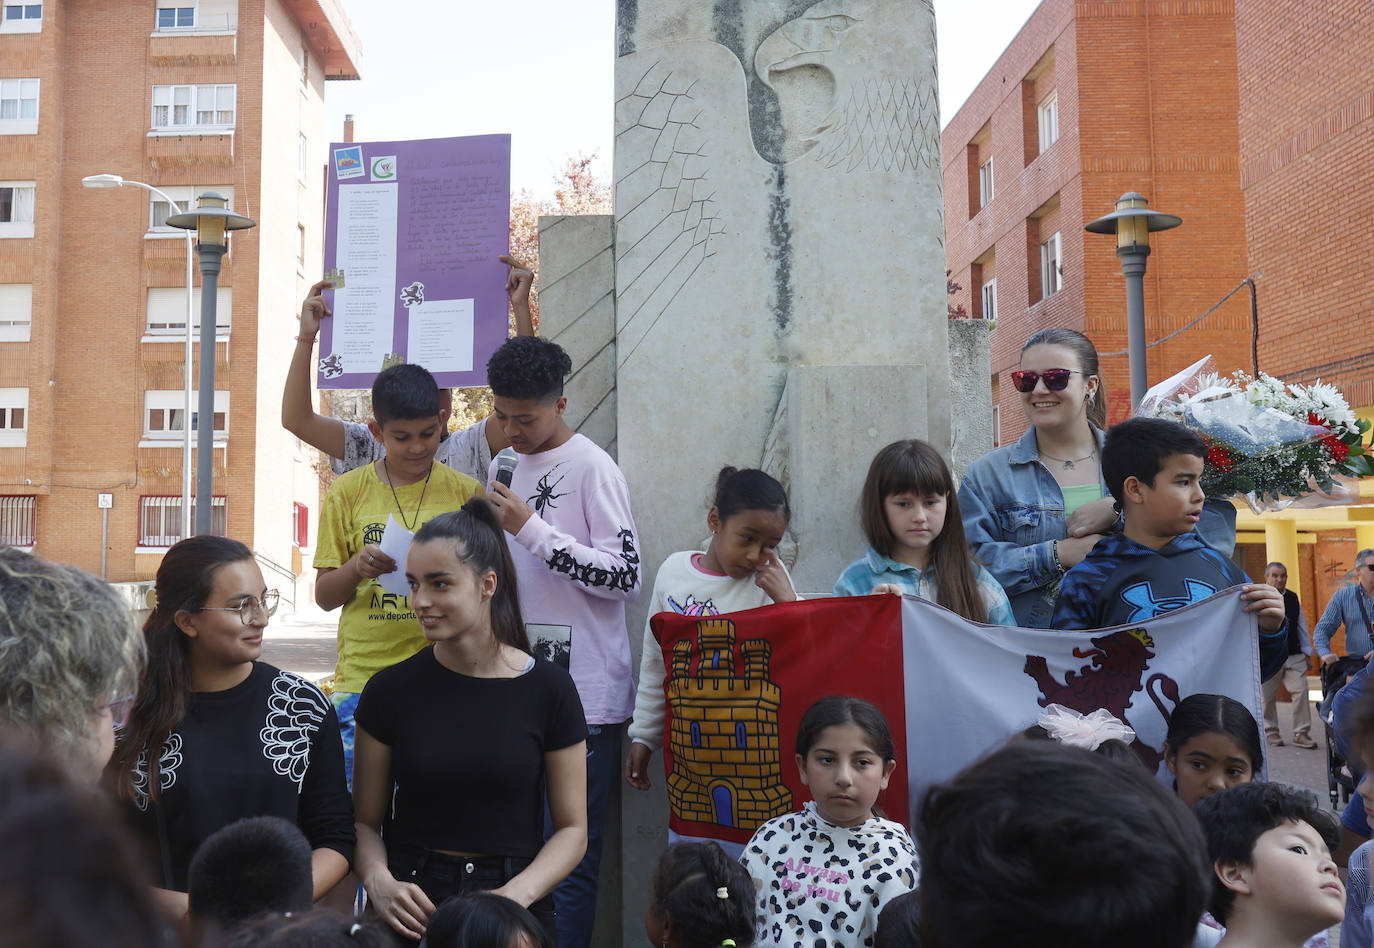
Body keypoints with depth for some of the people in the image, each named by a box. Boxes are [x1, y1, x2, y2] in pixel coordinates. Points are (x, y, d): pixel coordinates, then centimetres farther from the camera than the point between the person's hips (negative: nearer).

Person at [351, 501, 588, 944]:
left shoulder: (547, 688, -5)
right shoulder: (390, 690, -2)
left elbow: (572, 828, -2)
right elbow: (365, 822, 3)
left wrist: (517, 893, -16)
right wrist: (380, 882, -15)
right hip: (412, 912, 1)